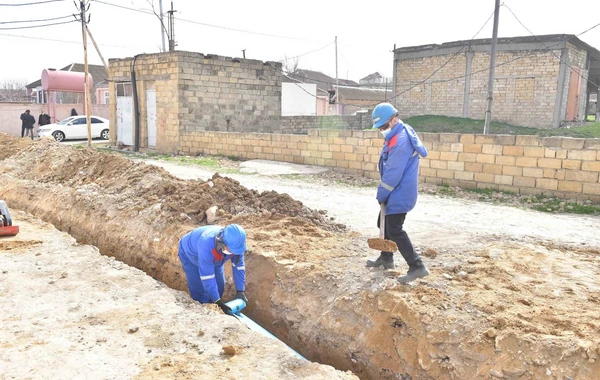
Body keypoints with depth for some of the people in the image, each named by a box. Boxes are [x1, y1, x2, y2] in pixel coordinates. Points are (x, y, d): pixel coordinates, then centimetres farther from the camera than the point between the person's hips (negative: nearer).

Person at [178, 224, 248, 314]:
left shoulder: (235, 242, -31)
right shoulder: (206, 245, -48)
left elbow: (239, 266, -19)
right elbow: (207, 277, -42)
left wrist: (240, 291, -23)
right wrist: (218, 302, -38)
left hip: (213, 258, 5)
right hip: (191, 254, -5)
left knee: (219, 287, 5)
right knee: (199, 290, -10)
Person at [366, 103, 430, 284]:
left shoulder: (400, 141, -24)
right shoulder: (397, 135, 10)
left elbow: (393, 173, -24)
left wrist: (381, 195, -12)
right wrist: (383, 194, 15)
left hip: (399, 194, -10)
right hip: (397, 193, 10)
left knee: (395, 230, -7)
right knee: (384, 223, 20)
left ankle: (417, 267, -3)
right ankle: (386, 258, 36)